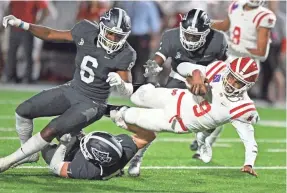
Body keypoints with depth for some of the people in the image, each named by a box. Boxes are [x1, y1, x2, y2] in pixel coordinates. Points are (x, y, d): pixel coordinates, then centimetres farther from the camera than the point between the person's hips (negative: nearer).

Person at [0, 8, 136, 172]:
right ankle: (29, 154, 24)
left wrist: (119, 82, -39)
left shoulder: (125, 55, -21)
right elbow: (51, 34, 1)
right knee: (23, 111, 1)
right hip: (71, 91, 6)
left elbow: (128, 91, -15)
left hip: (92, 104, -6)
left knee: (51, 131, -21)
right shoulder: (86, 31, -12)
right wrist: (21, 24, -8)